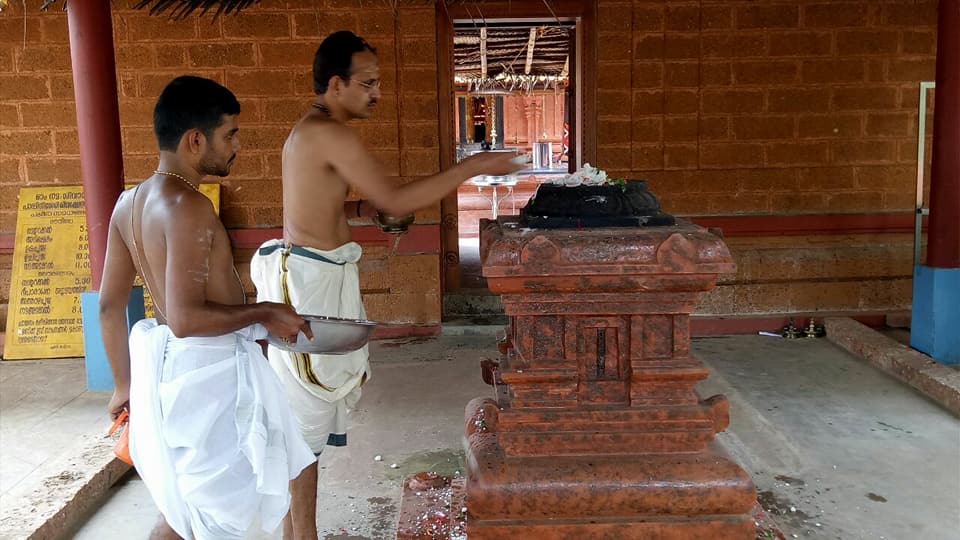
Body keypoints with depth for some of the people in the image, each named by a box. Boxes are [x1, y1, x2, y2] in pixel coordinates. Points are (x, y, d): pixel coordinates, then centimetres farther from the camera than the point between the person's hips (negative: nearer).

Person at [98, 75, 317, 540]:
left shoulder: (129, 204, 6)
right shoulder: (188, 206, -22)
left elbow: (109, 306, 11)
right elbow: (187, 318, -28)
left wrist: (124, 383, 20)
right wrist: (265, 314, -14)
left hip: (164, 363, 9)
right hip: (207, 372, -9)